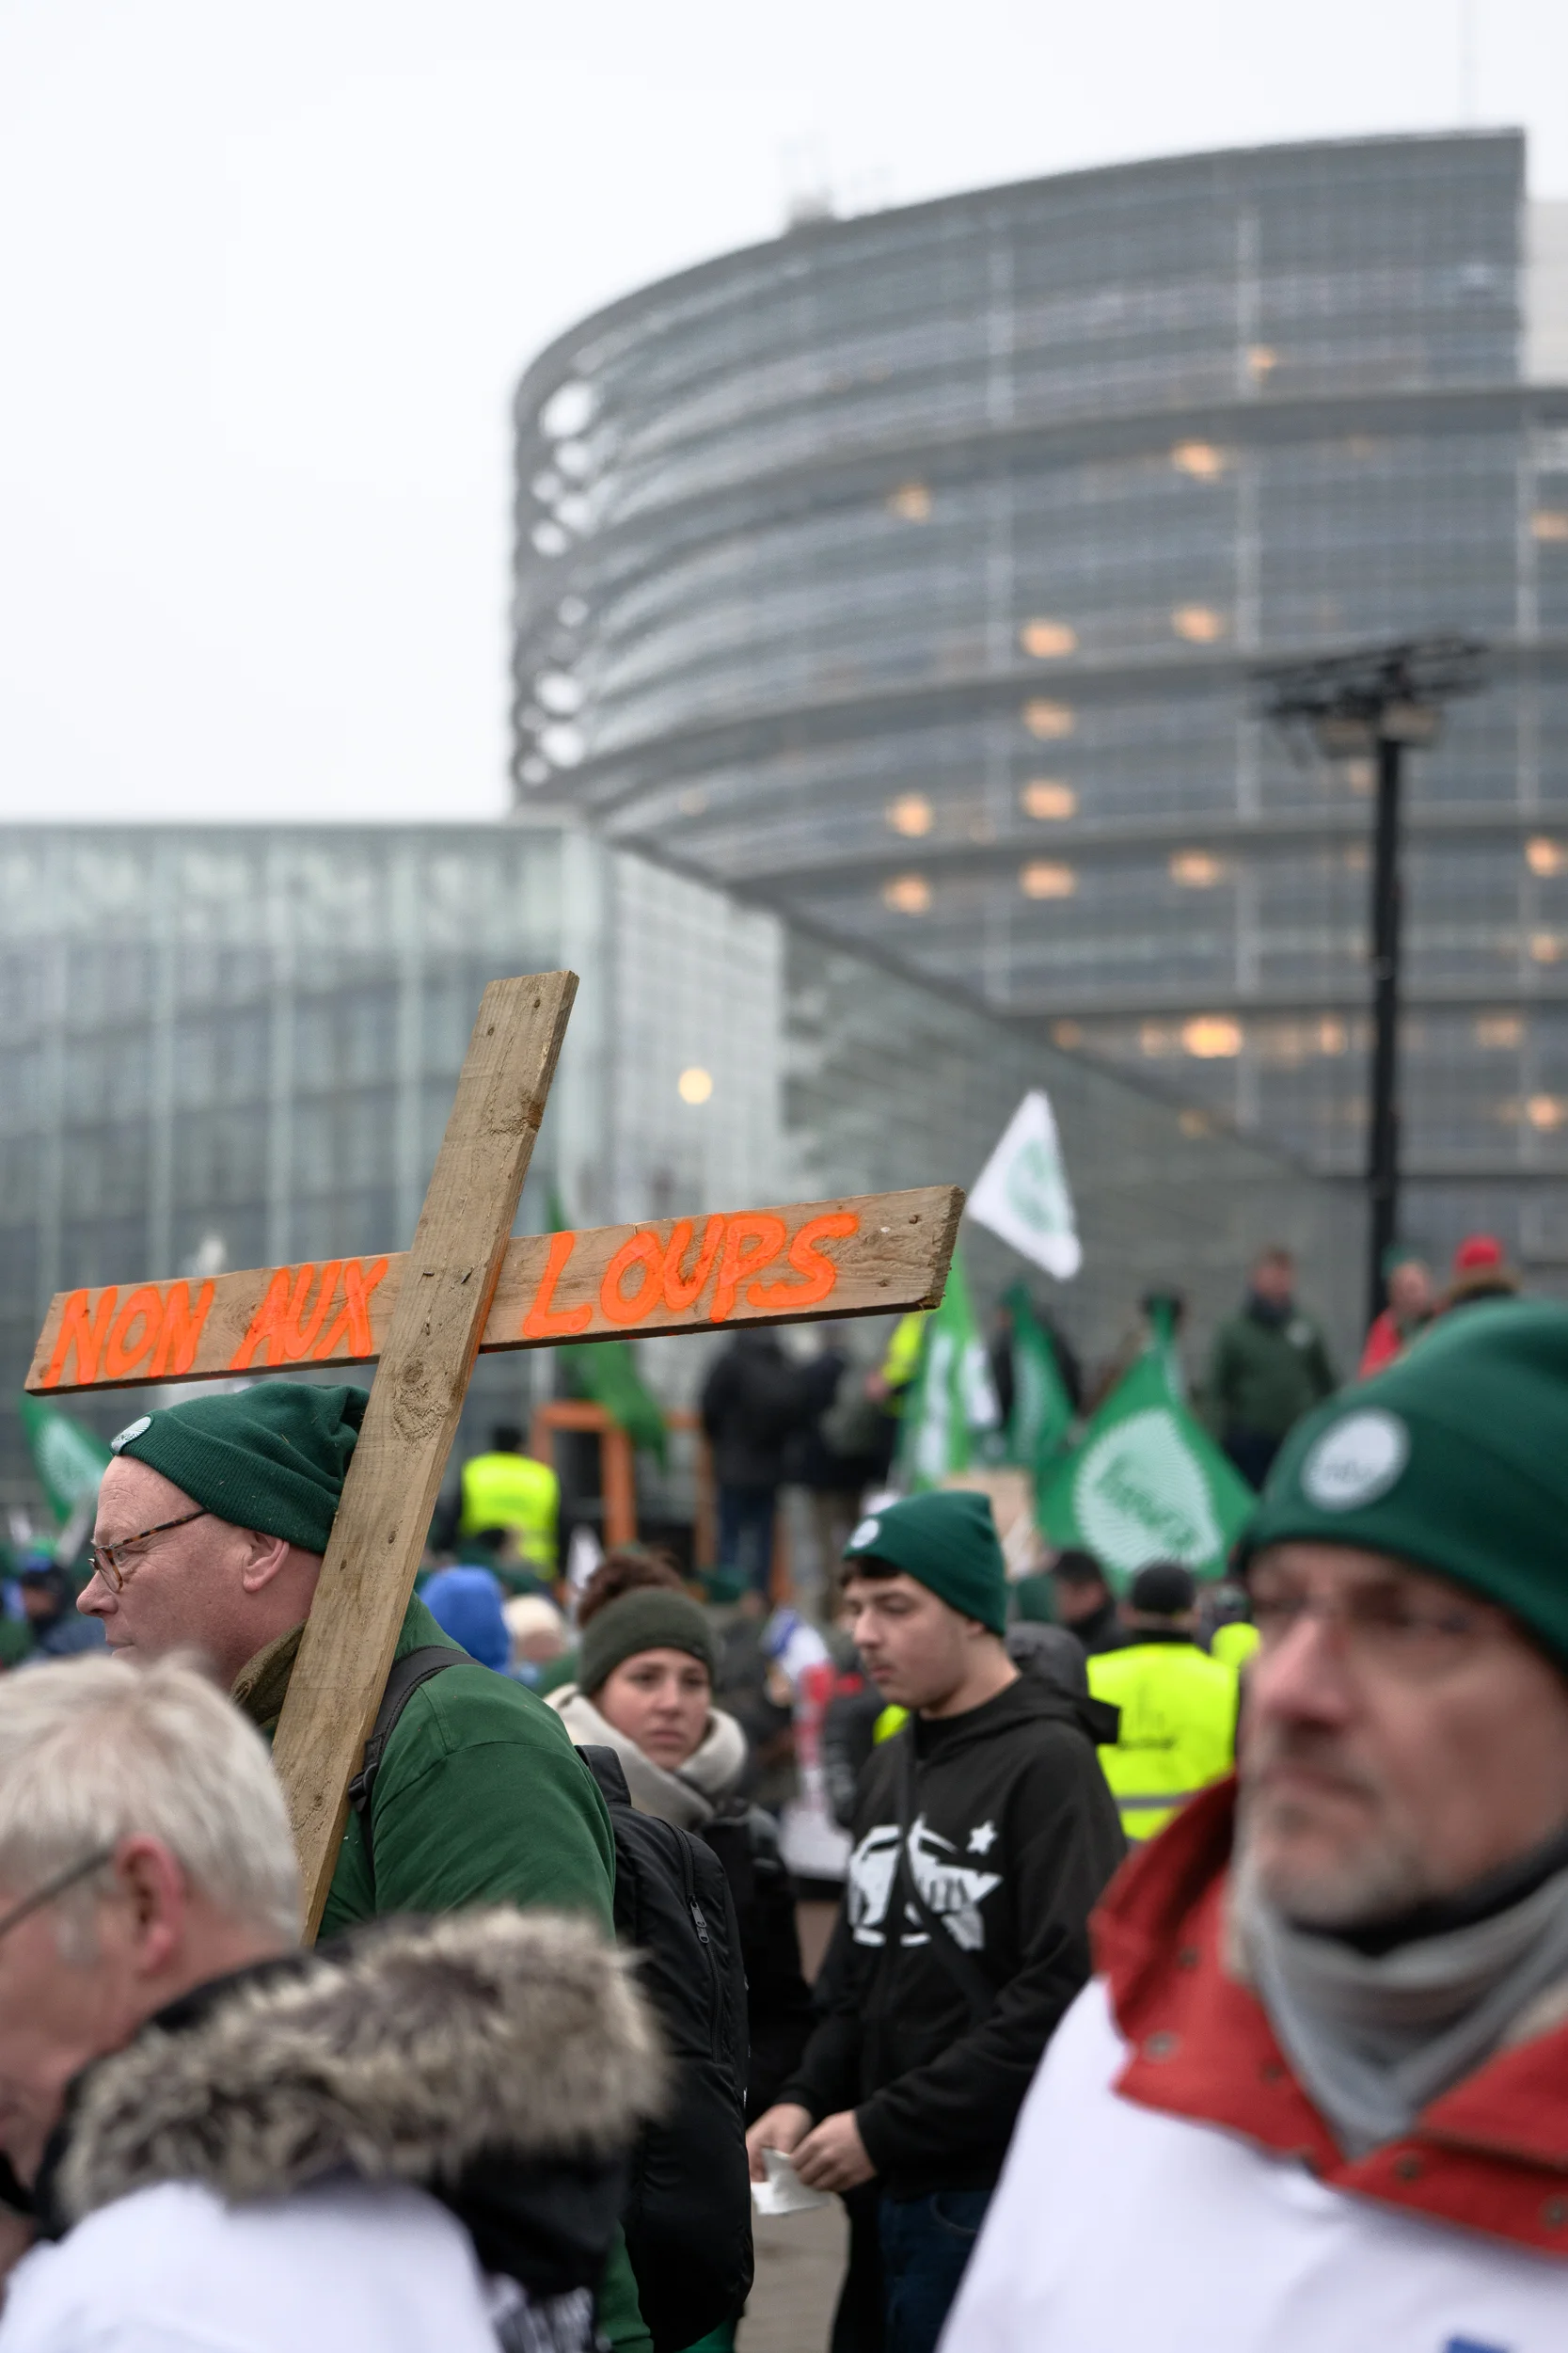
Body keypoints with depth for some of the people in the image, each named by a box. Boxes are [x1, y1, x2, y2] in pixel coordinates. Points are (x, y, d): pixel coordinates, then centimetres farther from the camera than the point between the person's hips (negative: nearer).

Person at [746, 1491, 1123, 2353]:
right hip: (888, 2191, 8)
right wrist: (805, 2099, 3)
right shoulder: (890, 1766, 15)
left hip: (992, 2194, -8)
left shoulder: (1049, 1763, -12)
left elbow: (1065, 1993, -20)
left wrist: (884, 2128, -16)